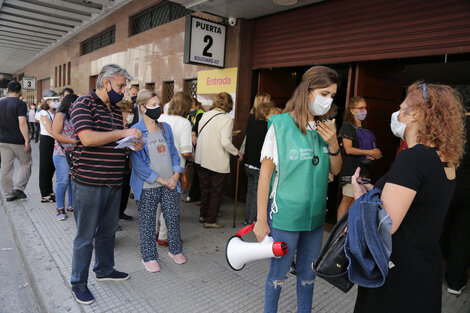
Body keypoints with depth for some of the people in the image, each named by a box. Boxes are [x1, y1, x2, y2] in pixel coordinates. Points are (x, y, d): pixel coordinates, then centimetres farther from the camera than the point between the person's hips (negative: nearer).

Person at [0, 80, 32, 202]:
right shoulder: (20, 104, -11)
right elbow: (22, 123, -20)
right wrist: (27, 140, -19)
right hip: (18, 141, -5)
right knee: (26, 164, 11)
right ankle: (18, 187, -2)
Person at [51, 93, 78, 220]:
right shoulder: (60, 115, -4)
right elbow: (56, 134, -11)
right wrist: (74, 141, -18)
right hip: (62, 154, -5)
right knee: (63, 181, -3)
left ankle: (72, 205, 19)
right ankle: (60, 209, 8)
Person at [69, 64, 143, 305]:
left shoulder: (116, 110, 14)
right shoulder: (84, 104, -10)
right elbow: (88, 138, -23)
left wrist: (130, 144, 2)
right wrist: (123, 133, -17)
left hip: (113, 183, 8)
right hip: (88, 183, -7)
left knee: (107, 230, 20)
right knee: (85, 236, 5)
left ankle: (104, 269, 39)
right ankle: (78, 283, 23)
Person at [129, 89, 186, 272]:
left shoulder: (166, 128, 9)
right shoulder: (135, 131, -8)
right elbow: (138, 163, -12)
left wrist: (176, 175, -2)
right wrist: (161, 180, -13)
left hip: (170, 183, 5)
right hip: (148, 186, -4)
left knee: (173, 217, 12)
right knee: (147, 221, 9)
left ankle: (175, 250, 33)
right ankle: (149, 256, 26)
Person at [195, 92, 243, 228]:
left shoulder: (205, 115, 2)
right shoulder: (226, 119, -15)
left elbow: (200, 135, 8)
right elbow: (225, 143, -23)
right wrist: (237, 152, -7)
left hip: (202, 159, 6)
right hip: (218, 162, -6)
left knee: (205, 189, 21)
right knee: (216, 192, 9)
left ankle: (203, 215, 36)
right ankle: (210, 220, 17)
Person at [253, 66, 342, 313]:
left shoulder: (325, 128, 3)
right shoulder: (280, 125, -13)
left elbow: (335, 170, 11)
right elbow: (265, 174, -11)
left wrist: (333, 144, -9)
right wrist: (261, 220, -10)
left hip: (315, 216, 5)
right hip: (285, 216, -5)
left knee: (308, 273, 20)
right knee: (278, 273, 12)